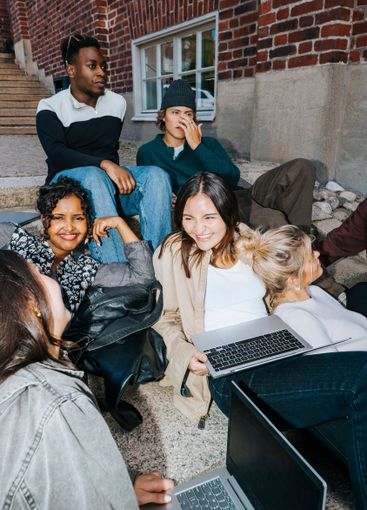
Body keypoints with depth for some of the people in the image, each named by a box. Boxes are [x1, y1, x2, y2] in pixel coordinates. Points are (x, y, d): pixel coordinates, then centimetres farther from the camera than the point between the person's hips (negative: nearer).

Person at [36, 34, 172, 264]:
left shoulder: (118, 102, 13)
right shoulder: (50, 108, 0)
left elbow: (112, 147, 14)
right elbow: (57, 154, -18)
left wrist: (117, 172, -8)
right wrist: (104, 165, -32)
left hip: (109, 178, 4)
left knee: (156, 175, -26)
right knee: (94, 176, -39)